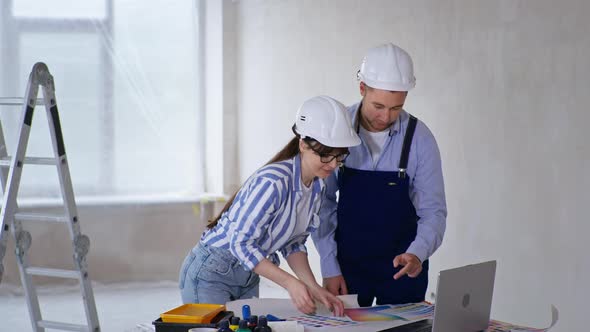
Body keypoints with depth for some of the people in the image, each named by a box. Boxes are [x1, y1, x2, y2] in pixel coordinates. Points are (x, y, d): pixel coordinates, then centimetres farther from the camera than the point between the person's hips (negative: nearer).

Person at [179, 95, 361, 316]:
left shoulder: (317, 186, -2)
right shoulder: (273, 182, -28)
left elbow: (292, 243, 5)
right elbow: (240, 243, -27)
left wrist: (313, 288, -9)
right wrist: (290, 283, -31)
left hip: (247, 278, 8)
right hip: (210, 273, -8)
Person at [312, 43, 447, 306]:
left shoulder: (419, 138, -12)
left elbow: (433, 211, -9)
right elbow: (322, 203, -5)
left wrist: (417, 254, -28)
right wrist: (329, 268, -7)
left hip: (402, 267, 0)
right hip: (347, 263, 0)